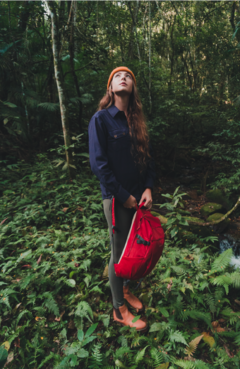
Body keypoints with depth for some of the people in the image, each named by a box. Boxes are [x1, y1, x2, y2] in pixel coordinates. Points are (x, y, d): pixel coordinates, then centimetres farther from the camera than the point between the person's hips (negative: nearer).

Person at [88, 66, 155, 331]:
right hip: (116, 198, -5)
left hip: (138, 195, 6)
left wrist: (148, 188, -4)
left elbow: (147, 156, 10)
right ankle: (119, 309, 27)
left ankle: (126, 288, 42)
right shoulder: (101, 119, -8)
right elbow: (98, 163, -13)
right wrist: (123, 196, -13)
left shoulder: (137, 120, 9)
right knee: (119, 253, 6)